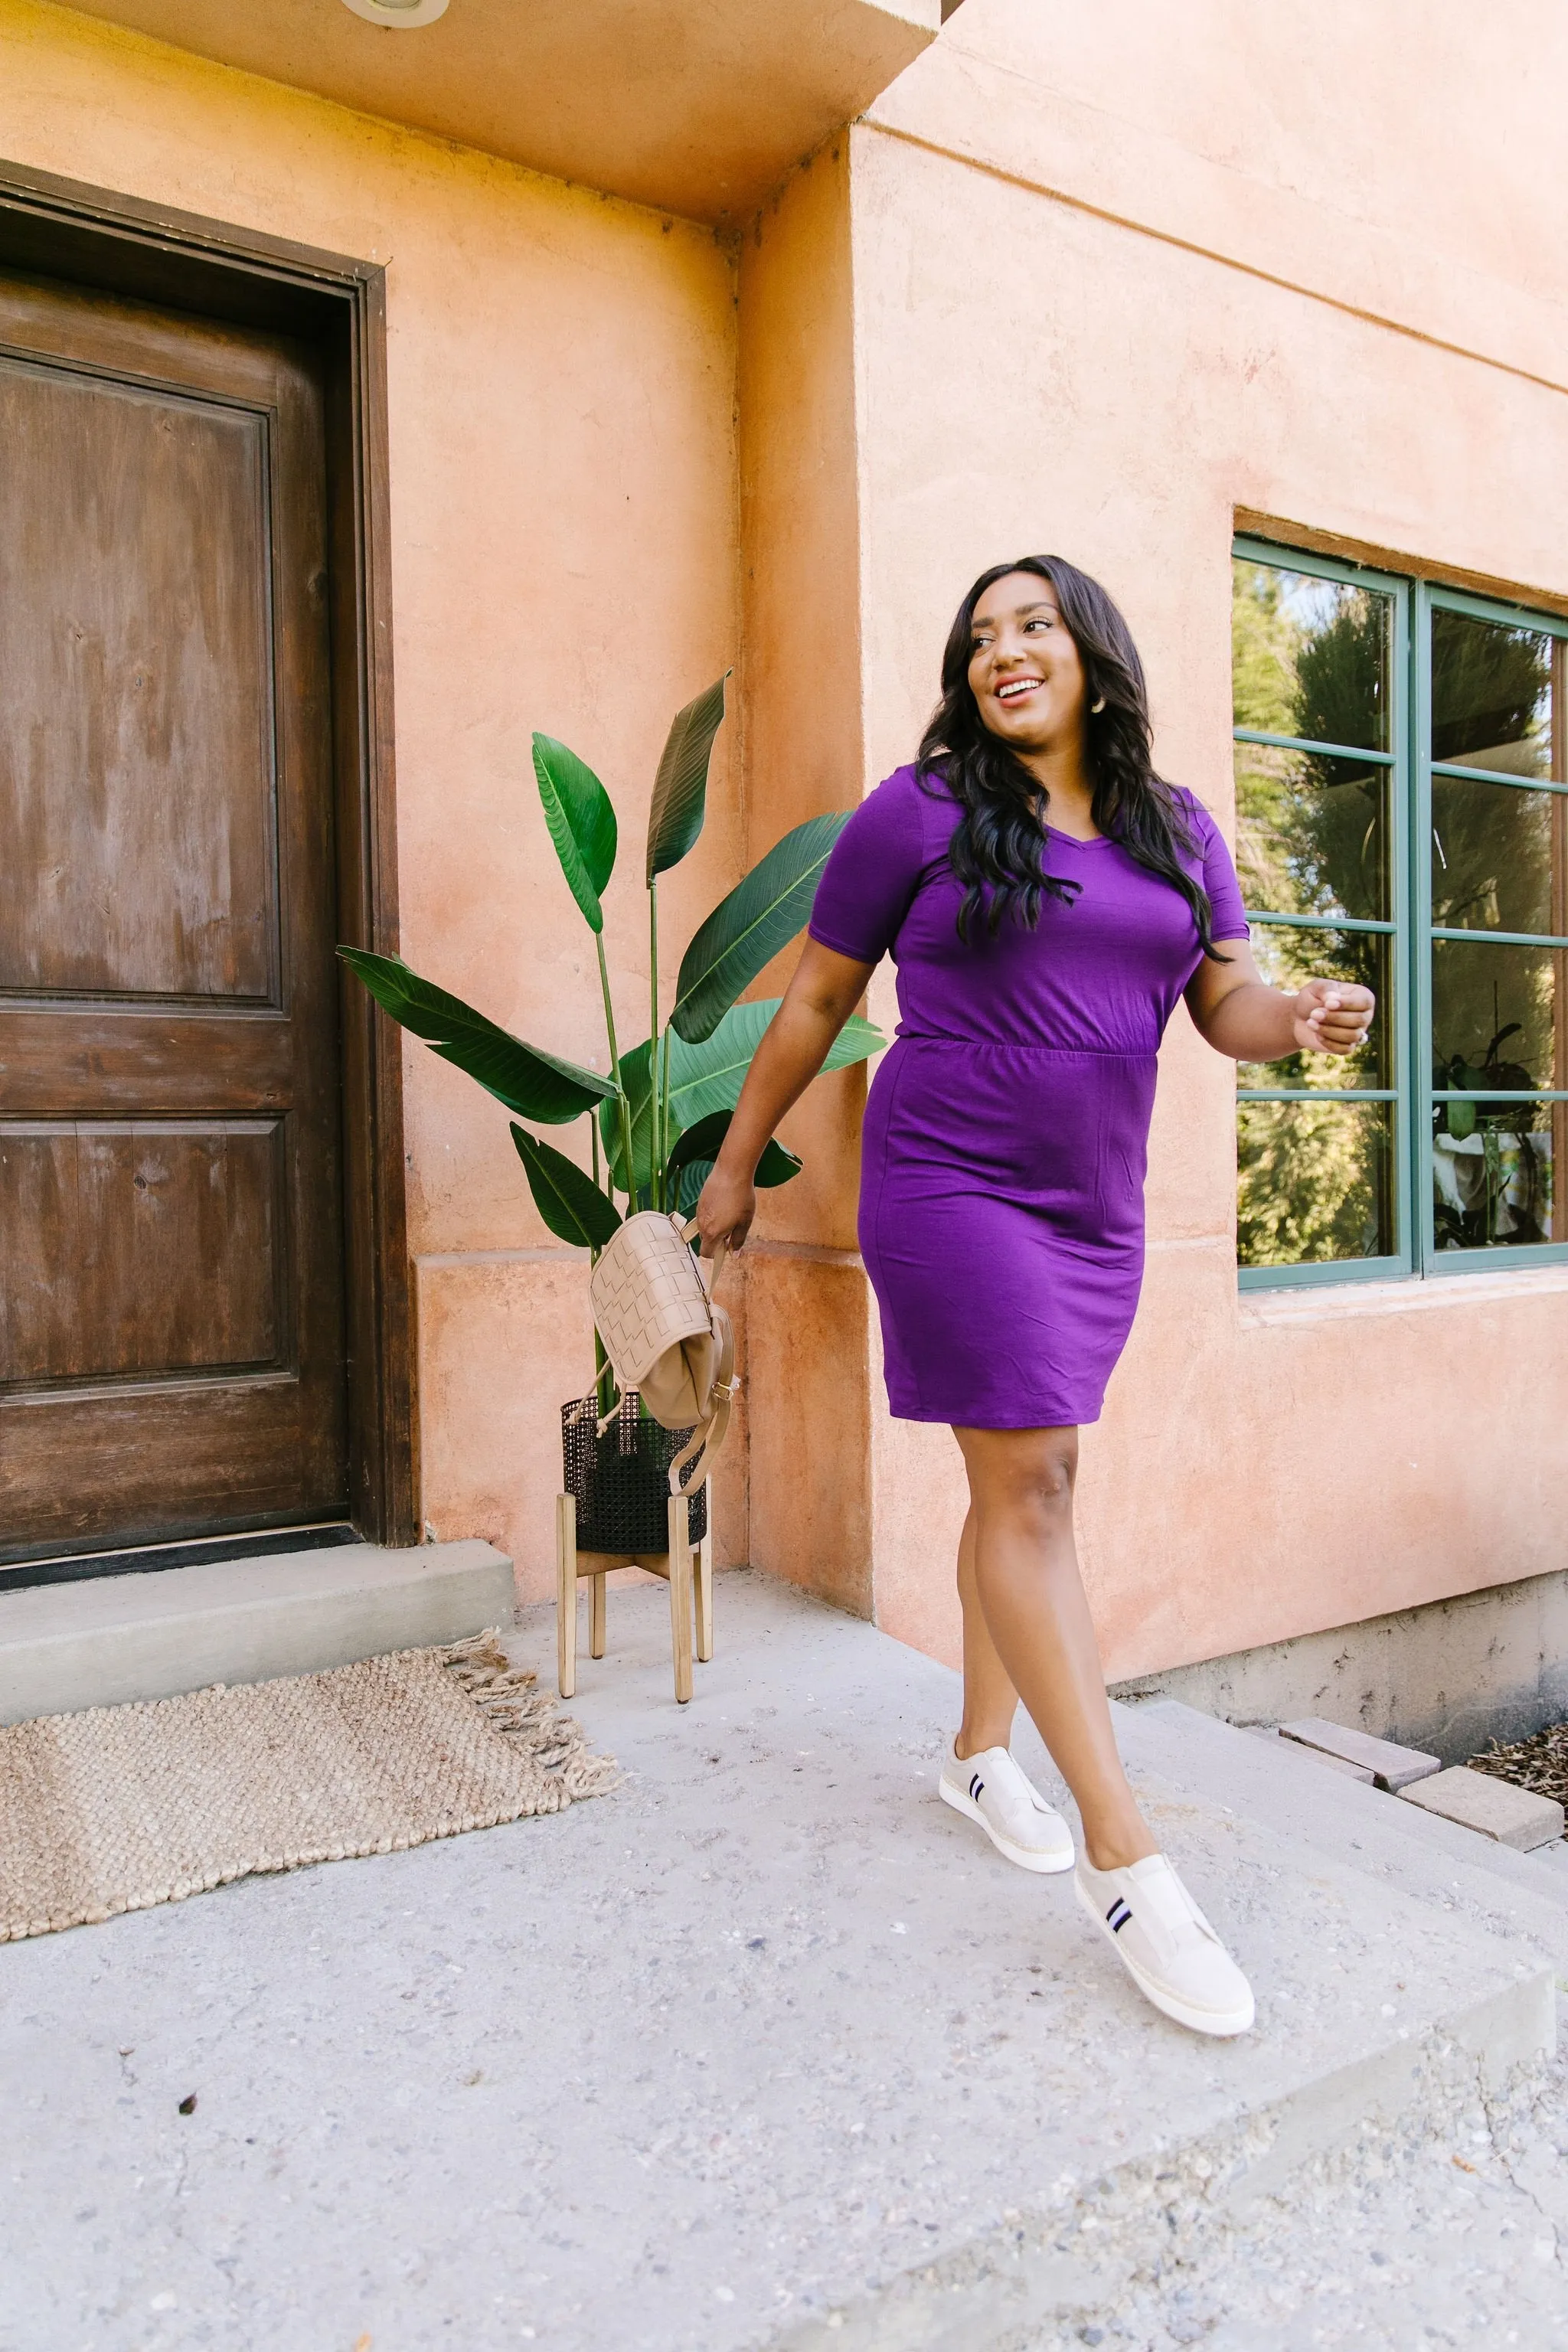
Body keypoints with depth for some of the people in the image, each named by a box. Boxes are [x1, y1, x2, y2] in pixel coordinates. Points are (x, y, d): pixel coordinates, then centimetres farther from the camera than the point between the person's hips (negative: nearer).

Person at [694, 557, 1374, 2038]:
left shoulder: (1178, 831, 10)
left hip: (1095, 1206, 5)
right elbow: (815, 998, 2)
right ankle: (1125, 1858, -3)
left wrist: (1302, 1017, -16)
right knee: (1028, 1483, -10)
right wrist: (736, 1164, 5)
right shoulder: (919, 810, -2)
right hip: (952, 1188, -5)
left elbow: (1226, 1003, 8)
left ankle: (981, 1753, 32)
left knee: (1025, 1482, 13)